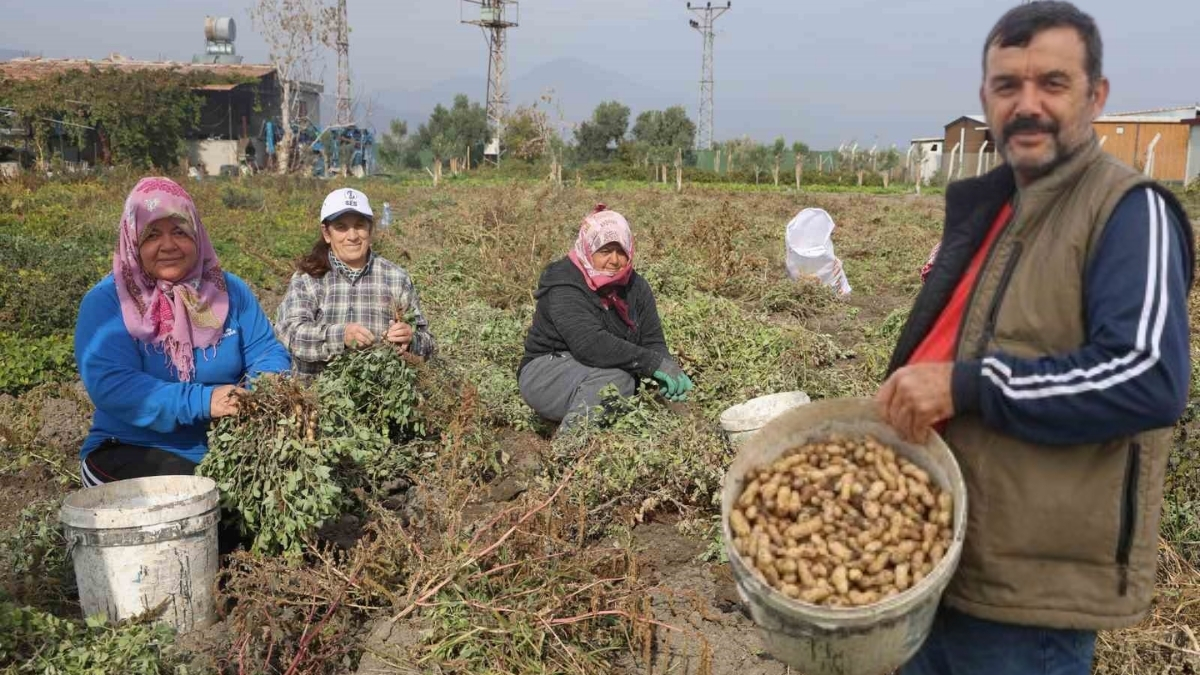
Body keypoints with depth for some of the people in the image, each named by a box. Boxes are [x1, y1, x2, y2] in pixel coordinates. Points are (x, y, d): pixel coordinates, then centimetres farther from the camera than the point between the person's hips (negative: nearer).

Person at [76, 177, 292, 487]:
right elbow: (110, 385, -19)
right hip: (132, 450, -3)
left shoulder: (229, 290, 6)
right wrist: (203, 401, -29)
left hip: (229, 447, 4)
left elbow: (267, 354, 5)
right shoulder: (106, 301, -6)